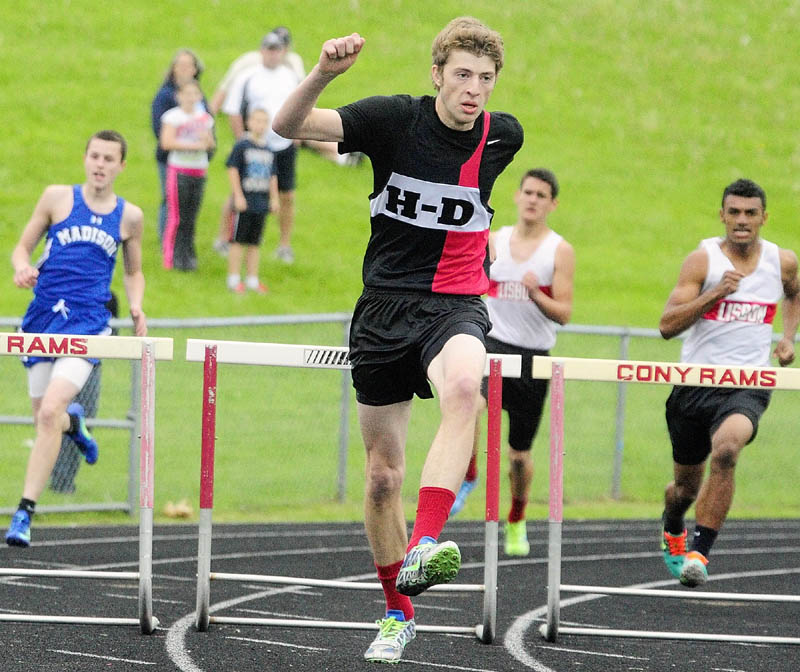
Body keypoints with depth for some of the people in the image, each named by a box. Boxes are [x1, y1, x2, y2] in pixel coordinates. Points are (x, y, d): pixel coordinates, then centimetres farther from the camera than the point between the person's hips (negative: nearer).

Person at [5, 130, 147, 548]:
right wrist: (22, 268, -14)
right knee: (46, 418, 10)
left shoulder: (129, 216, 8)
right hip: (45, 316, 2)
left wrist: (136, 309, 4)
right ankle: (73, 421, 51)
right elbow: (22, 249, 9)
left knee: (50, 411, -19)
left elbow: (133, 272, 23)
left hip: (88, 324, -2)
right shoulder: (58, 197, 5)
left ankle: (25, 513, -16)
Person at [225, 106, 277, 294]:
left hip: (261, 203, 5)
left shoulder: (268, 150, 10)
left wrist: (274, 198, 14)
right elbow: (233, 169, -8)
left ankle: (252, 279, 16)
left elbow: (272, 176, 18)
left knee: (254, 243, 10)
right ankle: (234, 280, 5)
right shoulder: (242, 146, -7)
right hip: (244, 201, -5)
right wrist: (238, 196, -12)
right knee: (238, 241, 0)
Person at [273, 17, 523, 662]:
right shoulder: (395, 119, -9)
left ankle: (423, 548, -45)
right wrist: (324, 72, -35)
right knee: (383, 473, 6)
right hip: (386, 303, 0)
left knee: (464, 386, -37)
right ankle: (398, 612, 26)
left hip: (456, 304, 0)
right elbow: (289, 124, -19)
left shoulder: (503, 136, -1)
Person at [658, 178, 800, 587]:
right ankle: (672, 529, 51)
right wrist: (714, 293, -22)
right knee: (687, 485, 14)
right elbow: (667, 326, -12)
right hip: (695, 383, 0)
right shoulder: (703, 259, -6)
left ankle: (699, 553, -28)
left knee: (726, 449, -32)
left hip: (748, 385, 0)